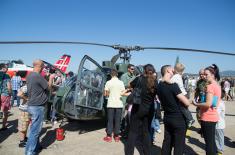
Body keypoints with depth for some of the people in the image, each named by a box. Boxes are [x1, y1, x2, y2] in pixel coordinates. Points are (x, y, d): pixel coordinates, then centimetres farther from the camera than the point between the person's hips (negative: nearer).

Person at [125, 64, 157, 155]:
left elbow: (130, 85, 3)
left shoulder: (139, 79, -11)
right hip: (149, 109, 4)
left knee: (133, 131, 6)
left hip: (138, 108, -3)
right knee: (147, 131, 15)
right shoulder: (155, 82, -1)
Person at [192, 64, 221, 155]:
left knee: (208, 142, 1)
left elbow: (208, 104, -24)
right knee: (212, 141, 19)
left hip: (207, 118, -9)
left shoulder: (210, 86, -18)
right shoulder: (217, 86, 11)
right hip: (213, 116, 9)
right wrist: (200, 104, 15)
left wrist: (196, 104, -10)